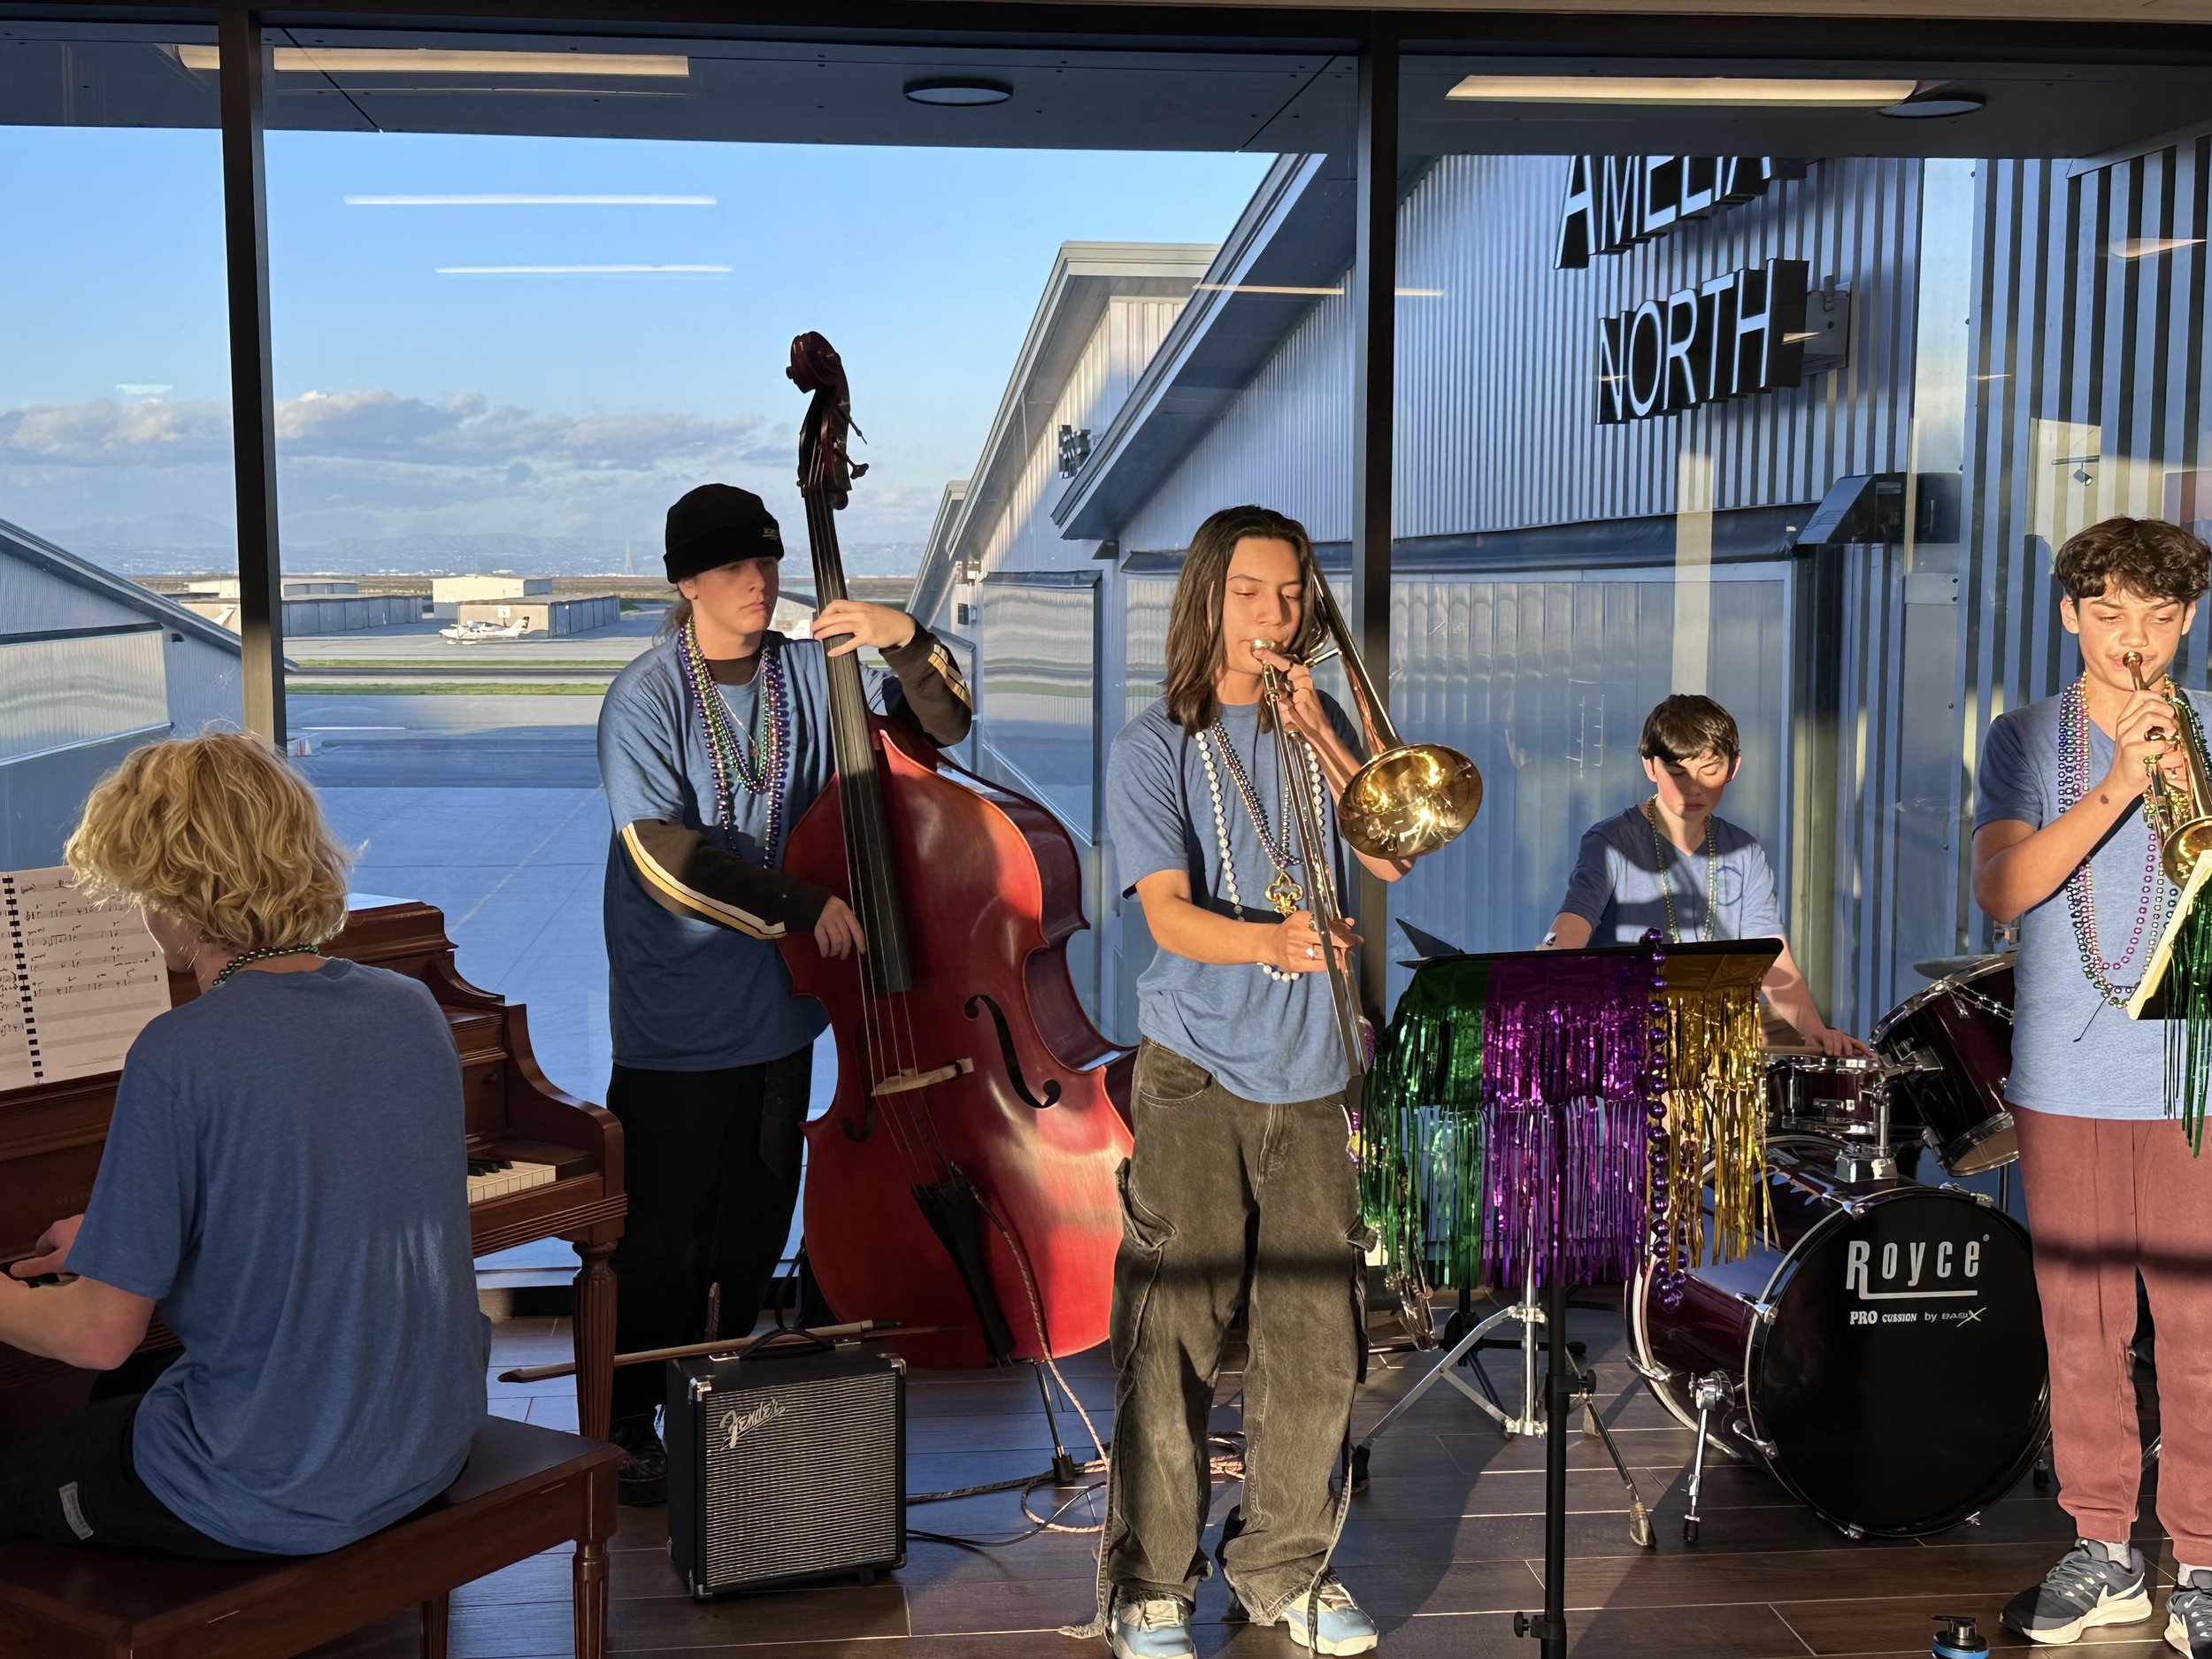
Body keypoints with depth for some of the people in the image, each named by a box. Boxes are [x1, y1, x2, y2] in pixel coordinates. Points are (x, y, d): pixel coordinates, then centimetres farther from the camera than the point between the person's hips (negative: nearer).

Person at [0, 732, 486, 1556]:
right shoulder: (411, 1008, -1)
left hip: (273, 1499, -7)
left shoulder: (178, 1056, -21)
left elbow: (100, 1336, -16)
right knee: (116, 1406, 30)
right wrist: (119, 1240, 20)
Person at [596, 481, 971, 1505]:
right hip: (676, 1019, -5)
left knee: (757, 1226, 16)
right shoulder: (646, 699, -12)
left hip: (782, 1003, 5)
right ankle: (631, 1428, 23)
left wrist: (910, 642, -14)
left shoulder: (810, 671, 1)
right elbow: (666, 857, -22)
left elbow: (943, 726, 5)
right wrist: (806, 907, -25)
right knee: (662, 1234, 6)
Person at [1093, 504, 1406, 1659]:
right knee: (1171, 1342, -2)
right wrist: (1276, 939, -30)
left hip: (1309, 1079, 4)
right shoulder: (1155, 748, -1)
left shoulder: (1314, 721, 13)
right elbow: (1170, 915, -12)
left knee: (1317, 1345, 6)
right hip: (1196, 1074, -4)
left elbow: (1391, 851, 1)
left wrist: (1318, 728, -7)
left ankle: (1284, 1564, 23)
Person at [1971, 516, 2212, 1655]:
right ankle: (2104, 1553, 19)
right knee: (2080, 1324, 7)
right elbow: (2000, 889, -8)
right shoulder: (2027, 740, 7)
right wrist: (2116, 789, -18)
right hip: (2064, 1077, 1)